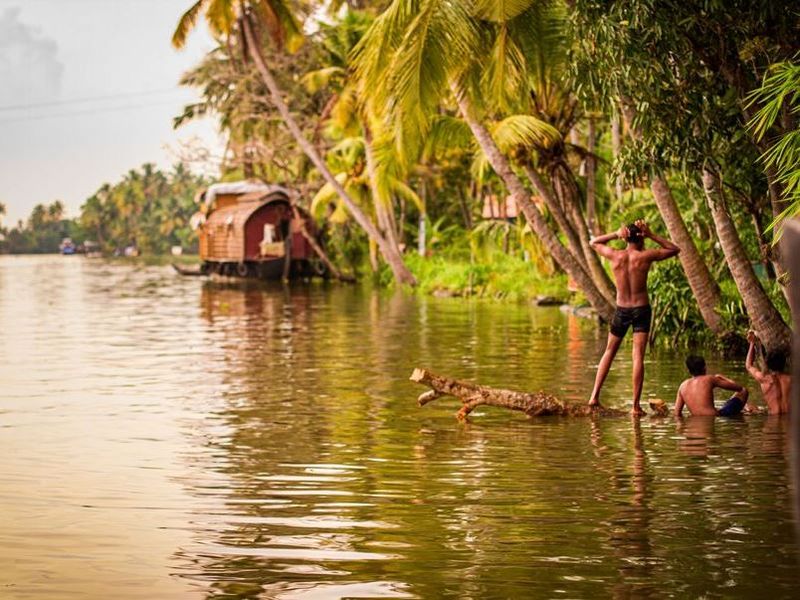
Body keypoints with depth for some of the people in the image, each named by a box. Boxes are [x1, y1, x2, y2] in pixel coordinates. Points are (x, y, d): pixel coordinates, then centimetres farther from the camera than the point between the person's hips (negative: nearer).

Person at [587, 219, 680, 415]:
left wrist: (616, 235, 1)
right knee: (638, 357, -4)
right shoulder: (646, 256, -11)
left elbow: (594, 242, 14)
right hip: (642, 309, -2)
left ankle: (595, 396, 12)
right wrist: (651, 235, -1)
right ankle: (636, 405, -7)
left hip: (621, 310, 2)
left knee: (609, 352, 18)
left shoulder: (615, 256, -6)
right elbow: (675, 249, 5)